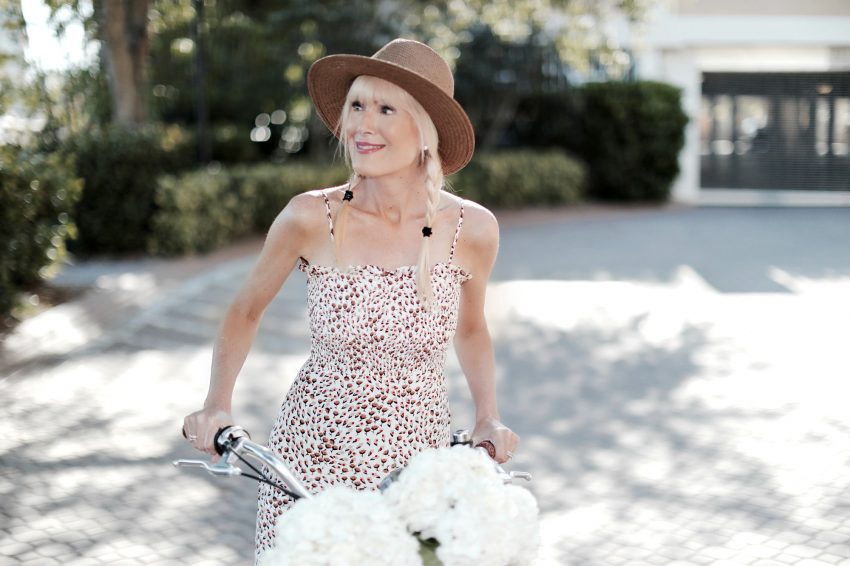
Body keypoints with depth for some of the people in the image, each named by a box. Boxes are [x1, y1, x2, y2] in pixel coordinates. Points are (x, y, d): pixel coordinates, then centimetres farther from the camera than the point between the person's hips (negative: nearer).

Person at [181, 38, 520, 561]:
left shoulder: (471, 228, -10)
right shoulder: (310, 218, -12)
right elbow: (246, 312, 4)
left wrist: (489, 419, 0)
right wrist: (216, 407, -7)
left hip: (418, 458, 1)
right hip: (311, 455, 0)